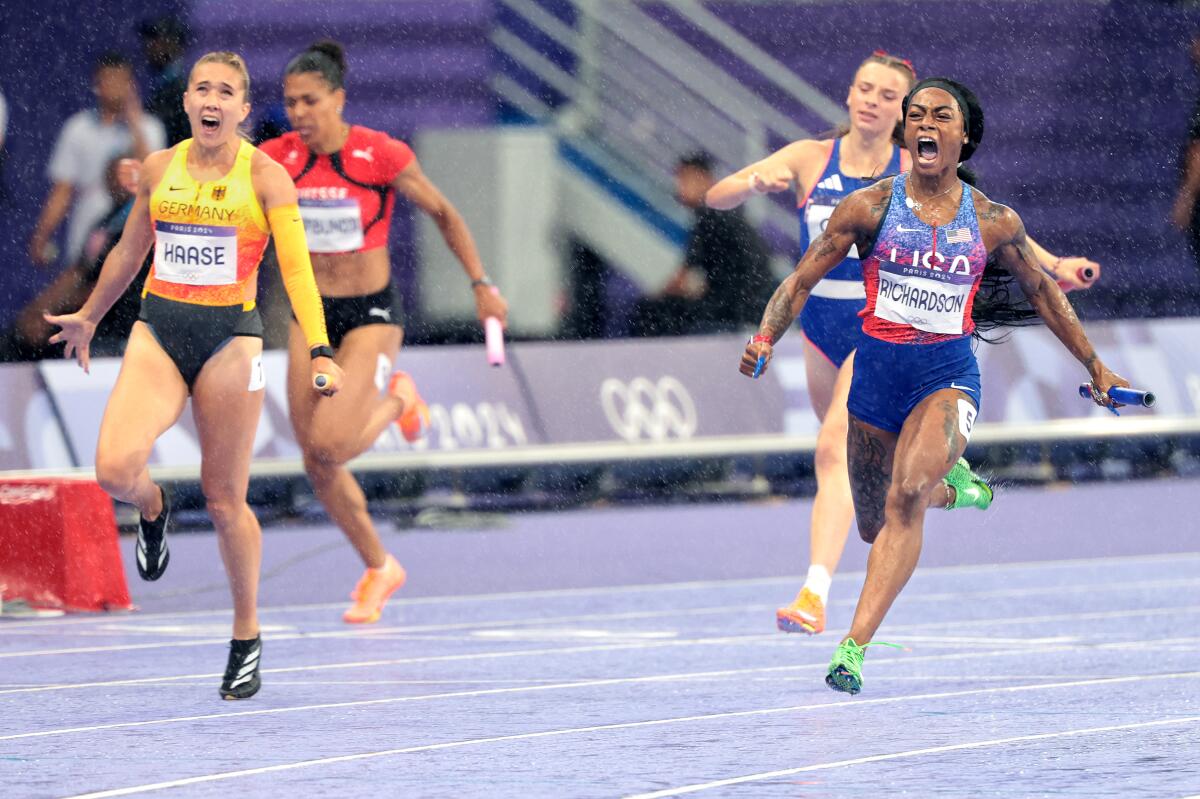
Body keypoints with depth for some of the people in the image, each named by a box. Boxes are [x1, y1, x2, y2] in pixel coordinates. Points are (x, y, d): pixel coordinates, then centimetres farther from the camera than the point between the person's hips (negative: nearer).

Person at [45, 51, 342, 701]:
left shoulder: (265, 176, -6)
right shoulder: (159, 169, 5)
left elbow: (296, 267, -13)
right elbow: (129, 252, 21)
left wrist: (318, 349, -26)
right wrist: (88, 318, 31)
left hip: (230, 338, -2)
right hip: (158, 330, 3)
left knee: (225, 500, 3)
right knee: (115, 468, -20)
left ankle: (247, 639, 20)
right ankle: (153, 508, 18)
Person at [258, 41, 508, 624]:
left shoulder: (381, 155, -14)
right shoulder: (279, 159, -4)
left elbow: (443, 214, -1)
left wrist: (481, 284, -3)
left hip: (372, 313, -4)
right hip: (313, 314, 4)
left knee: (328, 446, -19)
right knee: (316, 464, 1)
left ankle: (395, 400, 13)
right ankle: (378, 568, 21)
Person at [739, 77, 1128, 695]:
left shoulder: (994, 223, 2)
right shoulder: (870, 207, -1)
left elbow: (1041, 290, 17)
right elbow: (802, 279, 1)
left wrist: (1095, 367, 24)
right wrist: (765, 338, -17)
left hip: (949, 373, -2)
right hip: (878, 367, 2)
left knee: (907, 496, -28)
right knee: (874, 527, 11)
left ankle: (854, 646, -32)